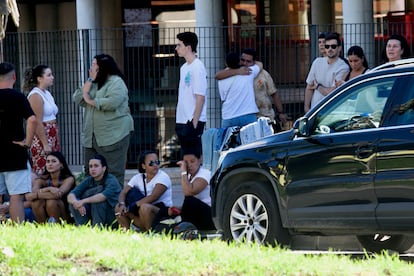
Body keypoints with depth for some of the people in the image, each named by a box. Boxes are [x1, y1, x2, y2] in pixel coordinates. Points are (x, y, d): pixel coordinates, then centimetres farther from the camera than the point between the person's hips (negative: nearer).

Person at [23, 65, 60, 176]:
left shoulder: (47, 93, 15)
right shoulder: (36, 95, -12)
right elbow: (38, 123, -17)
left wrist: (57, 143, 16)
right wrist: (45, 144, -19)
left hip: (52, 139, 9)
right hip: (42, 138, -9)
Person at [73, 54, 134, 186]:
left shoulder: (116, 82, -5)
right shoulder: (94, 83, 20)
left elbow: (112, 102, -22)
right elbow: (78, 98, 10)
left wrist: (91, 101, -9)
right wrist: (90, 81, 2)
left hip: (114, 135, -8)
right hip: (92, 137, 8)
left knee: (114, 173, -7)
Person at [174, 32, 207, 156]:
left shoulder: (197, 68, -12)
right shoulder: (184, 67, 15)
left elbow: (200, 98, -16)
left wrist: (194, 122, -18)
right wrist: (179, 120, 14)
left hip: (193, 121, -9)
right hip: (182, 121, 9)